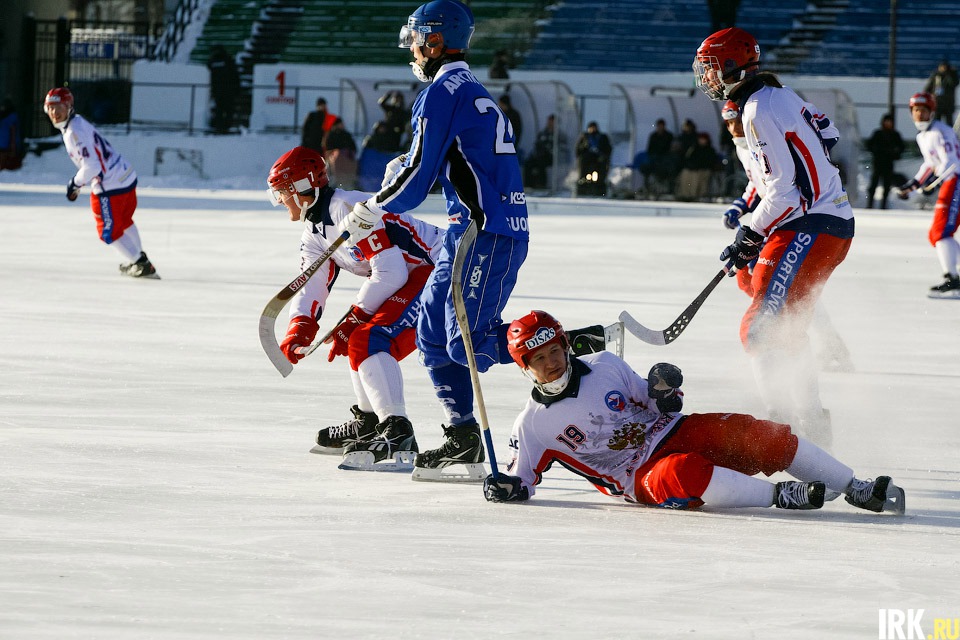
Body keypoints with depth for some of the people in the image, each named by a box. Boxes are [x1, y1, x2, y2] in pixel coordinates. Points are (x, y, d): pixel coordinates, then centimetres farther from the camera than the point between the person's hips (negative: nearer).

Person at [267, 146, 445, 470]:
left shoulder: (349, 209, -21)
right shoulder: (314, 230, 12)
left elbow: (390, 272, -26)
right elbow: (312, 283, 8)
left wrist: (353, 320, -18)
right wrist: (299, 329, -12)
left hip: (437, 269, -12)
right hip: (412, 276, 12)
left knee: (368, 340, -24)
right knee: (356, 340, 23)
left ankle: (399, 437, -31)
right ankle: (368, 423, 35)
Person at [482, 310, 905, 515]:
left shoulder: (604, 366, 5)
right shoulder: (533, 424, -2)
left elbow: (650, 405, 14)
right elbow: (523, 478, 5)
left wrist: (664, 390, -8)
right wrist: (505, 487, -17)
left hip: (672, 432, 4)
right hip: (642, 476, -4)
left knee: (746, 433, -19)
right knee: (684, 473, -39)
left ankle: (856, 489, -12)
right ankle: (779, 496, -31)